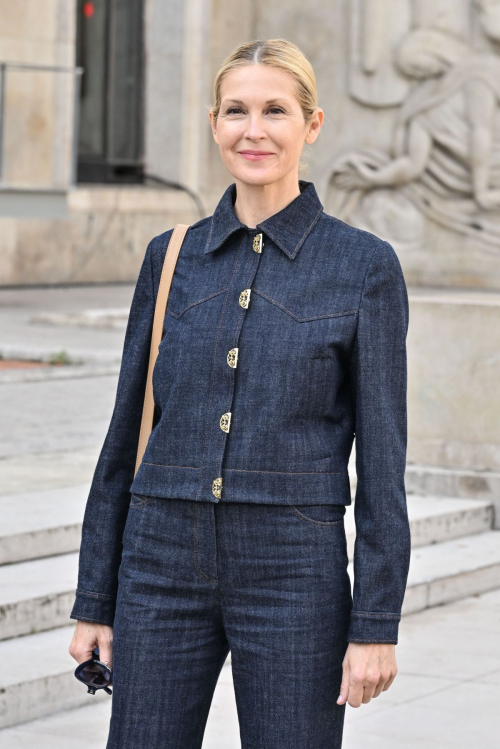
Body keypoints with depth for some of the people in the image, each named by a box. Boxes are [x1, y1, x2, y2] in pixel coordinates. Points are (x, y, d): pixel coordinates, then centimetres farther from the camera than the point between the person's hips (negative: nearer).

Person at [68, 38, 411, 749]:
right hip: (164, 563, 3)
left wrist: (376, 625, -7)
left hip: (294, 574, -3)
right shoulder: (170, 257, 7)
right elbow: (126, 434, 11)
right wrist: (94, 600, 8)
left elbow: (382, 458, -3)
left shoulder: (364, 266, -2)